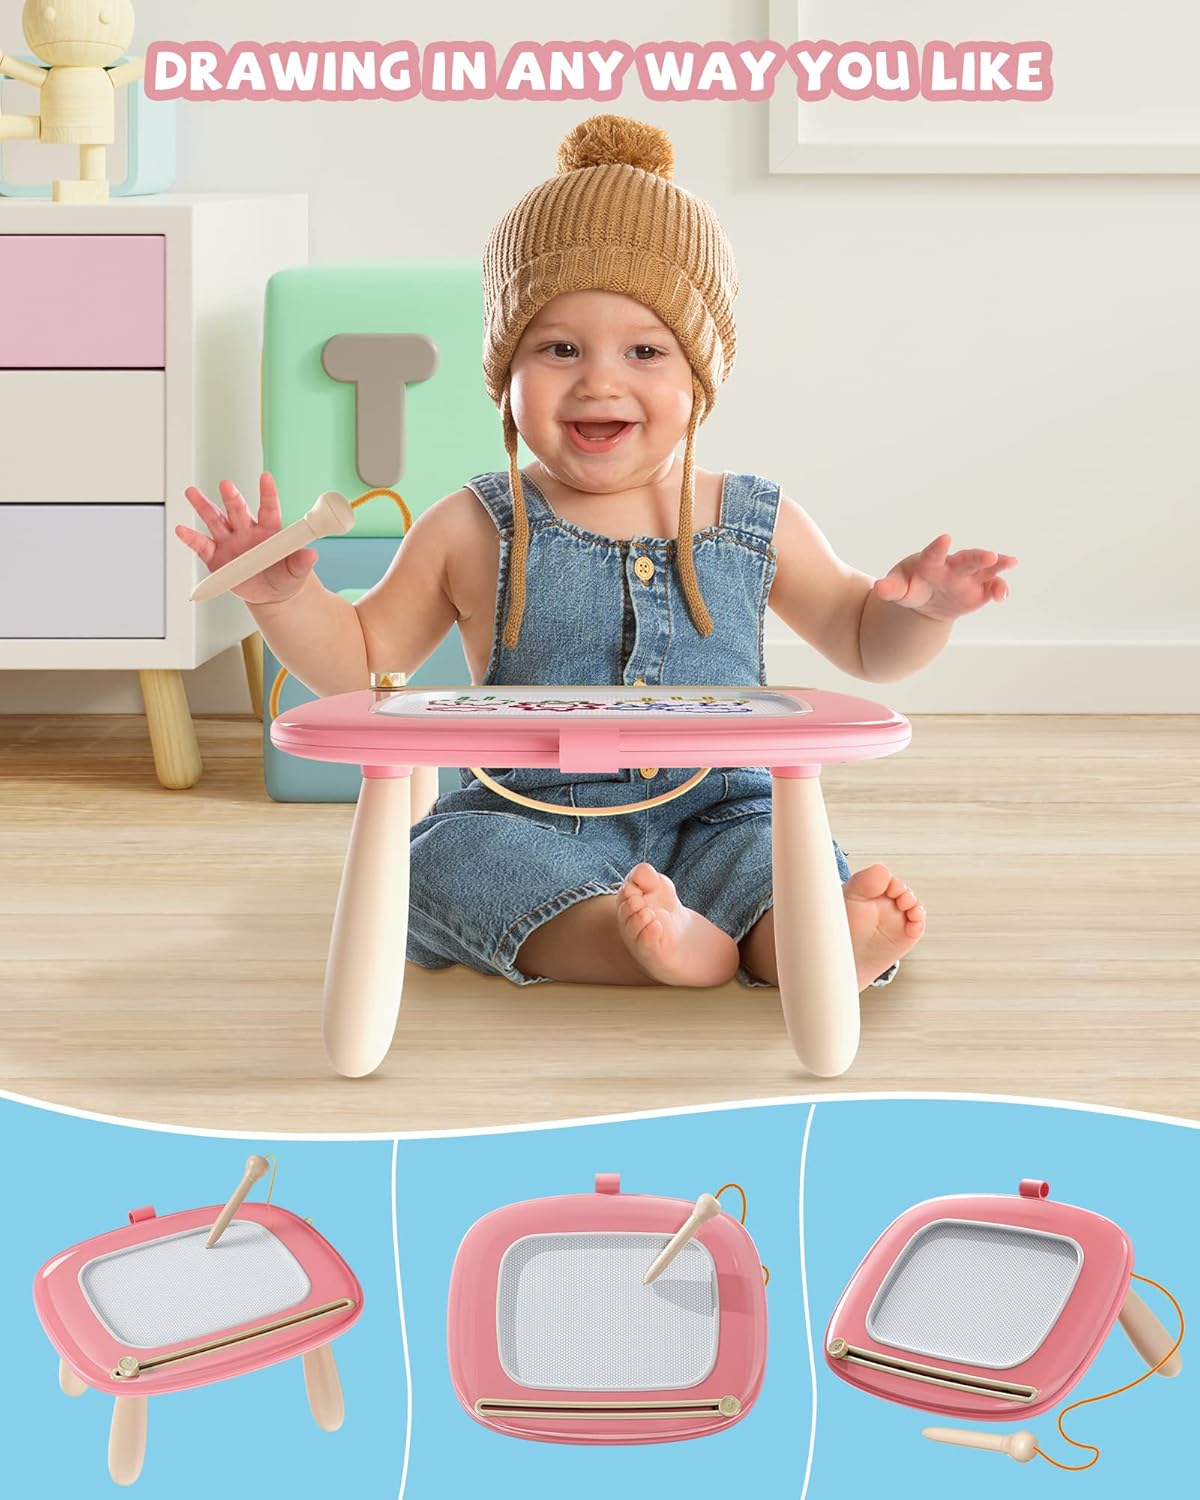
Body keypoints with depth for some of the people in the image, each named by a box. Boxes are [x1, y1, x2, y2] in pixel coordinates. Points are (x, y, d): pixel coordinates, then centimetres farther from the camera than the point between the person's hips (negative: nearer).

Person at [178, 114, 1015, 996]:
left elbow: (864, 643, 18)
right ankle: (660, 943, -50)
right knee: (452, 851, -31)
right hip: (528, 829, -1)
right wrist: (284, 595, -7)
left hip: (717, 819, 2)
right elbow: (364, 663, 11)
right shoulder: (476, 534, 3)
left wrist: (920, 608, -4)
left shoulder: (757, 528, 7)